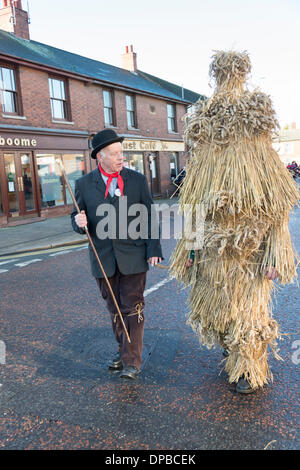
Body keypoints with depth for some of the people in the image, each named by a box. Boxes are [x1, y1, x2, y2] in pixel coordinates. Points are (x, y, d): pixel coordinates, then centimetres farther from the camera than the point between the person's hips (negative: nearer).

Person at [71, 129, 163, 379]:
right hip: (103, 259, 2)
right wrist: (79, 222, -16)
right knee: (115, 309, 15)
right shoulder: (84, 184, 2)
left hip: (133, 256, -2)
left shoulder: (137, 180, 1)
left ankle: (132, 360, 12)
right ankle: (123, 349, 34)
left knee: (132, 308, 1)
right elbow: (77, 217, 8)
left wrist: (154, 249, -6)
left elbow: (149, 217, 1)